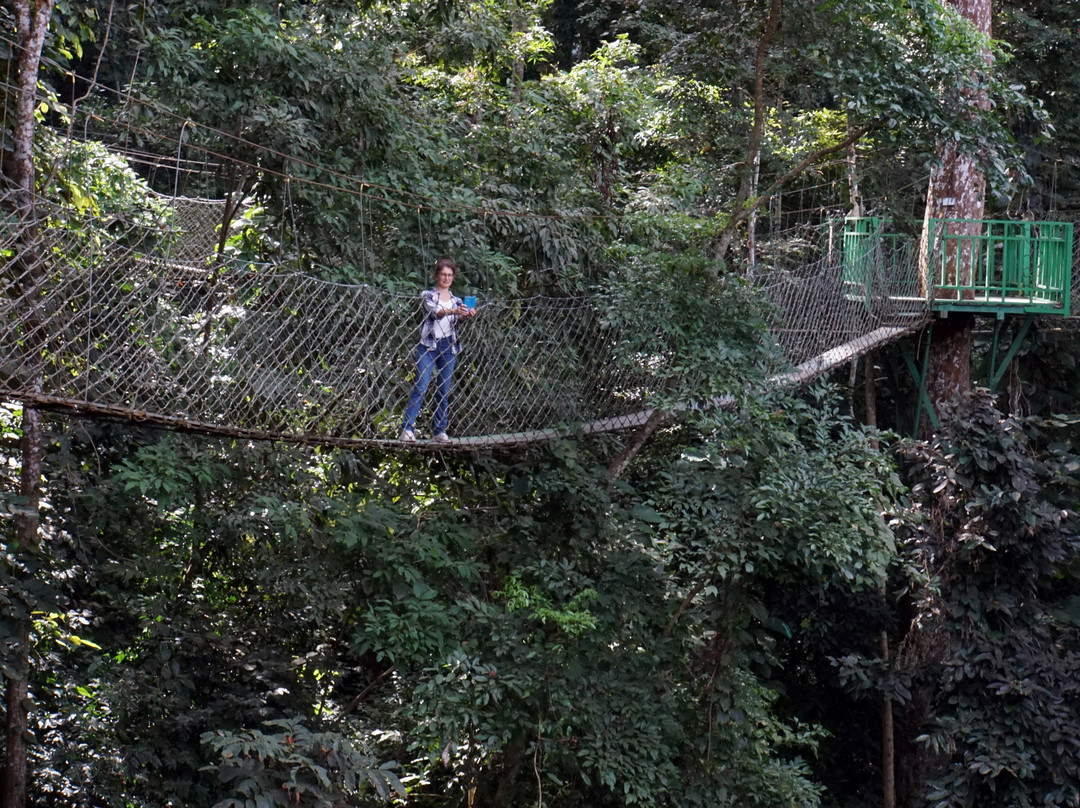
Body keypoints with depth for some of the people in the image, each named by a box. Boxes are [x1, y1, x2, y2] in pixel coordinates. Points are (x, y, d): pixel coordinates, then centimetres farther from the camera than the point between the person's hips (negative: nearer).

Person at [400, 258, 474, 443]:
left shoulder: (456, 300, 17)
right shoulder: (428, 295, 5)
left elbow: (457, 318, -1)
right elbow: (435, 312, -14)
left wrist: (467, 314, -25)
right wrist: (452, 311, -33)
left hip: (448, 347, 4)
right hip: (428, 345, -4)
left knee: (444, 391, 4)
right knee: (420, 387, -13)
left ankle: (439, 431, 8)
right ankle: (407, 428, -16)